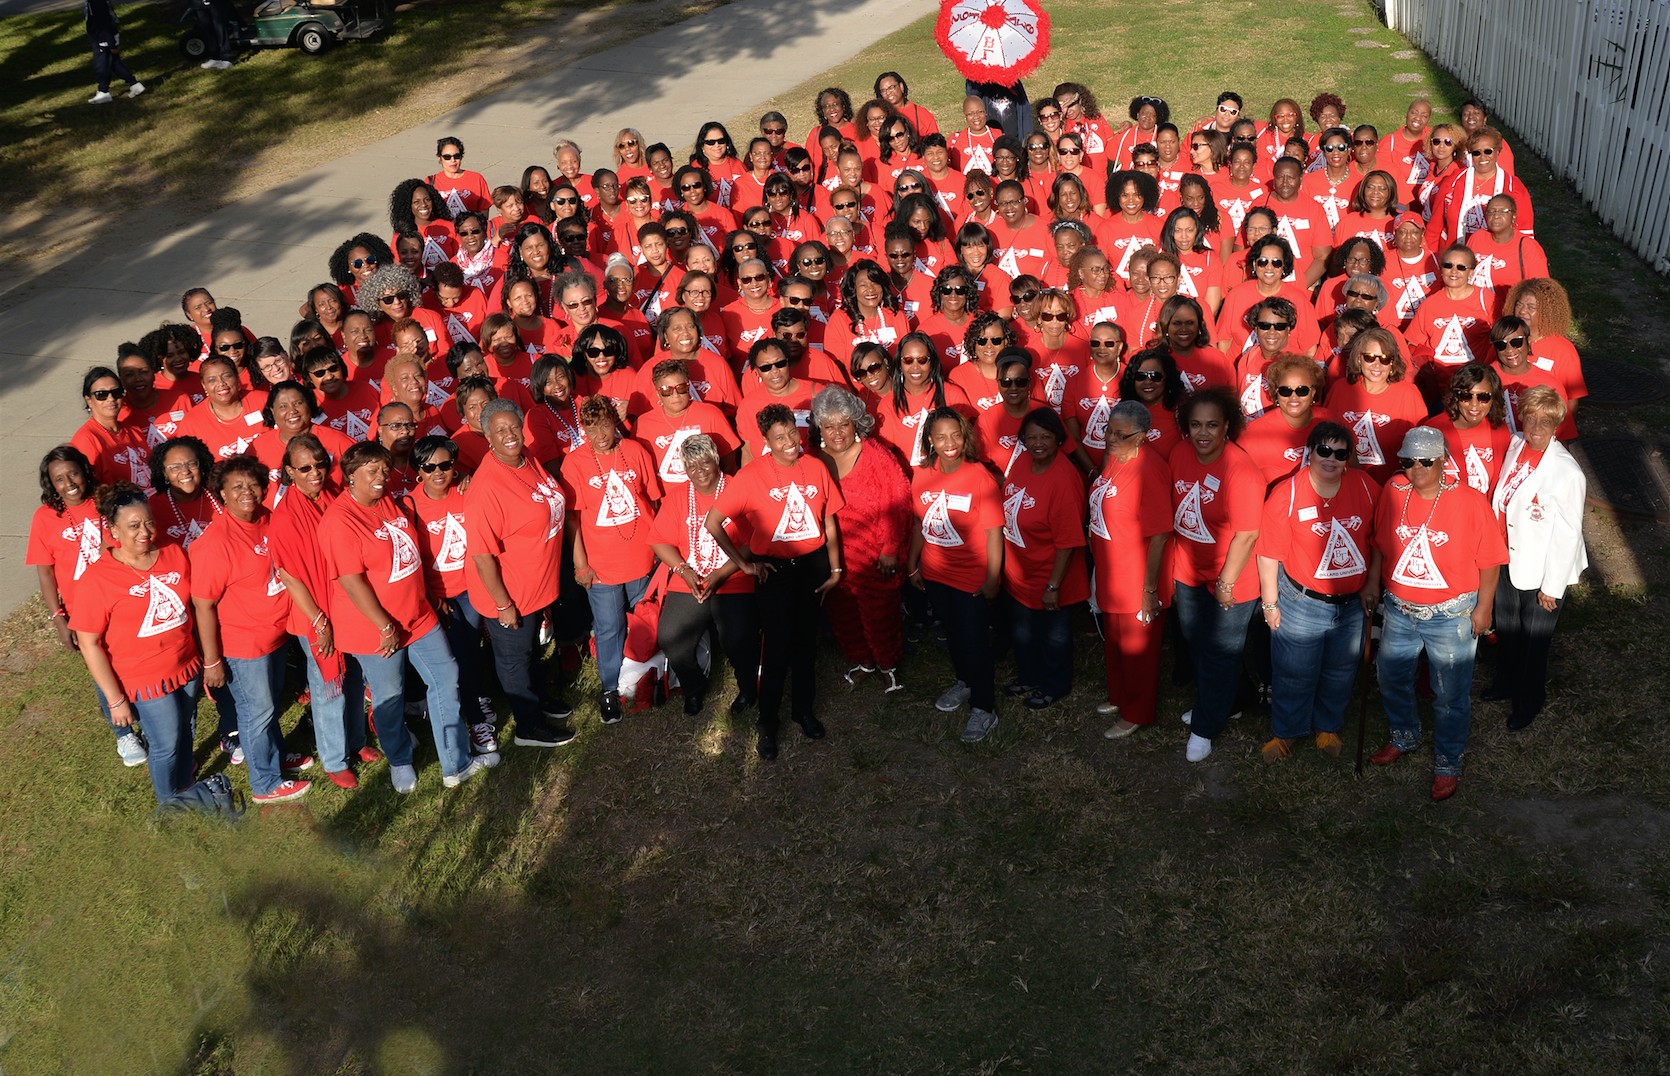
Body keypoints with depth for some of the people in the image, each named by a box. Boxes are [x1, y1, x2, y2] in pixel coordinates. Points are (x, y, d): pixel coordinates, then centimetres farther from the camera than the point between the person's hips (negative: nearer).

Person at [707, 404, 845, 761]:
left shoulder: (816, 468, -1)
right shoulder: (751, 475, -12)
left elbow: (829, 521, 7)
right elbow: (712, 523, -10)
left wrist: (835, 568, 8)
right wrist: (744, 563, -8)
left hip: (813, 564, 3)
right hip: (773, 568, -3)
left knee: (806, 641, 14)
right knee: (777, 647, -2)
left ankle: (804, 708, 33)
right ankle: (767, 723, 13)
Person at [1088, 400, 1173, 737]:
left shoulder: (1149, 470, -26)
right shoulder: (1113, 458, 1)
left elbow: (1159, 535, -24)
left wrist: (1149, 589, -21)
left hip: (1137, 581, -8)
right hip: (1110, 576, 8)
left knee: (1137, 649, 11)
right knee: (1113, 642, 25)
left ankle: (1136, 714, 29)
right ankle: (1119, 697, 46)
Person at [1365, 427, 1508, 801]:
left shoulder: (1470, 501, -17)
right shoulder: (1393, 492, -6)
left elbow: (1489, 560, -9)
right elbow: (1380, 543, 9)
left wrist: (1483, 608, -7)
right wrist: (1372, 582, 5)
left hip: (1450, 616, -4)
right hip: (1399, 611, 4)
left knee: (1450, 696, 9)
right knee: (1392, 679, 21)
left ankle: (1447, 763, 30)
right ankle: (1405, 736, 47)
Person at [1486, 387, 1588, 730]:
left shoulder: (1567, 473, -27)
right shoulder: (1516, 445, -7)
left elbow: (1568, 535, -20)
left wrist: (1552, 586, -14)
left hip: (1541, 571, -6)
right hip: (1507, 560, 6)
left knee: (1534, 640, 14)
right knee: (1506, 628, 26)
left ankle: (1529, 701, 39)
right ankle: (1507, 683, 51)